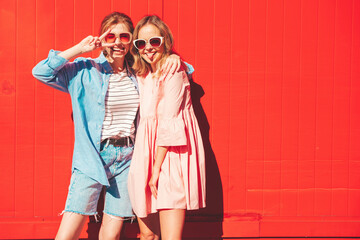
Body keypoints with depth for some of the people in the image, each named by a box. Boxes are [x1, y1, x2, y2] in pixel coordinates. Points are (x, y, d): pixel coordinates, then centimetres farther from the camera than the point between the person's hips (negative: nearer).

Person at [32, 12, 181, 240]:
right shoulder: (86, 71, 0)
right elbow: (41, 72, -11)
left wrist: (174, 57, 0)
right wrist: (79, 49, -12)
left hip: (128, 159, 3)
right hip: (92, 158, -3)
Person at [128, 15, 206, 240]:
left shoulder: (173, 73, -6)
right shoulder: (144, 76, 17)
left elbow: (169, 124, -12)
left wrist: (157, 168, -14)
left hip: (170, 158, -7)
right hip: (146, 156, 8)